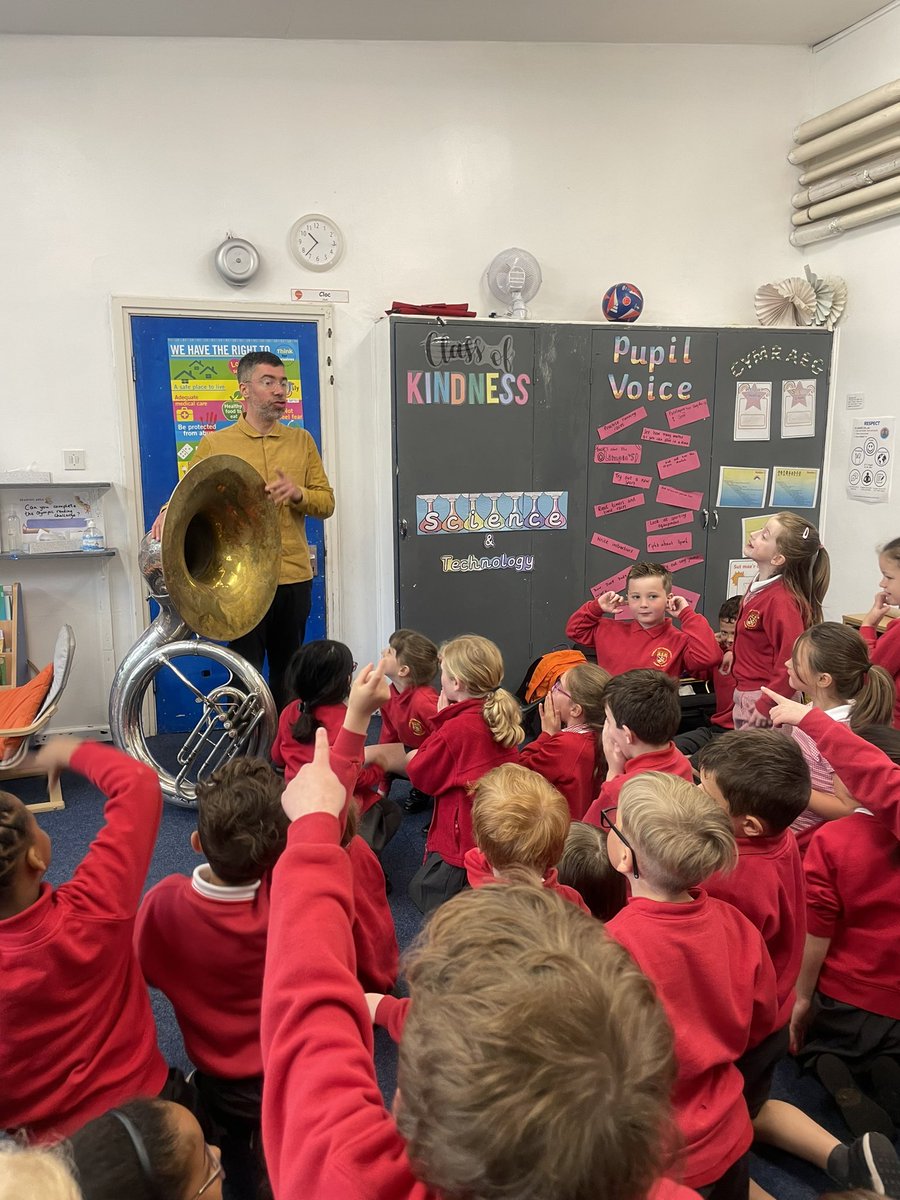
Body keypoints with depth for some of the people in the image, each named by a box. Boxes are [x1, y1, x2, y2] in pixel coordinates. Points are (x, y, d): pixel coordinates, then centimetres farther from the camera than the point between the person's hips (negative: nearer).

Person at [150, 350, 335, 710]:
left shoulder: (302, 441, 10)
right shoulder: (214, 444, 2)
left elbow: (326, 502, 8)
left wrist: (298, 493, -12)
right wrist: (170, 510, -22)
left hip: (295, 577, 3)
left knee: (287, 675, 15)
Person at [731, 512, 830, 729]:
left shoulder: (781, 600, -22)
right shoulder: (758, 587, 5)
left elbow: (792, 661, -25)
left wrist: (766, 706, -21)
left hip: (764, 699, -9)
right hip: (744, 695, 9)